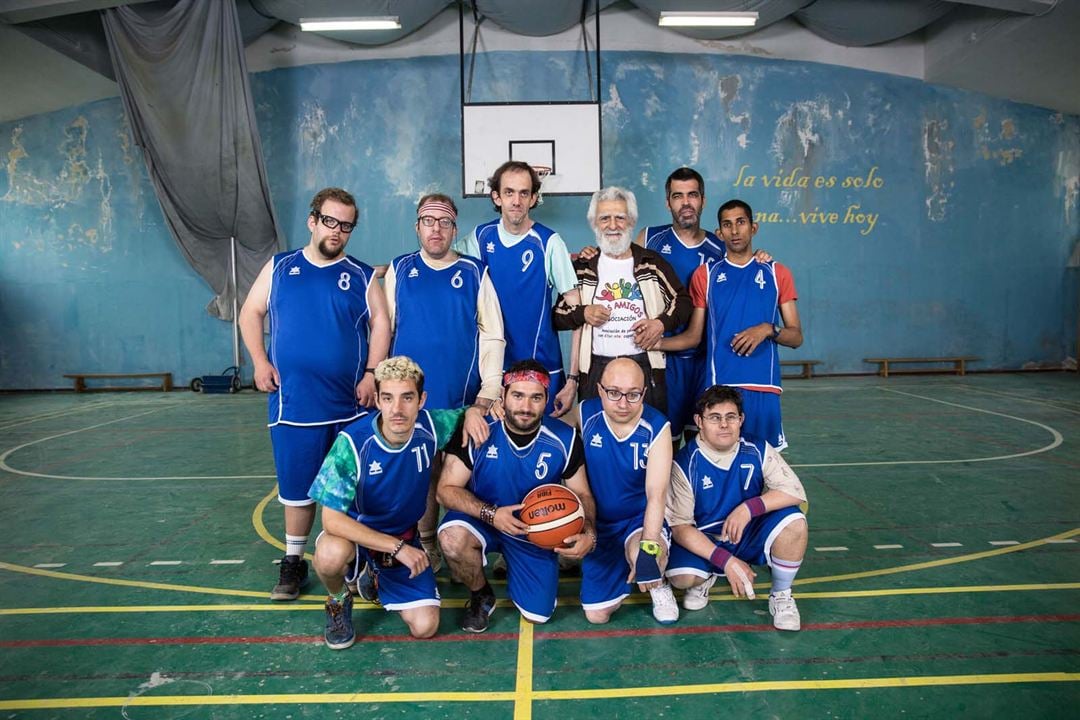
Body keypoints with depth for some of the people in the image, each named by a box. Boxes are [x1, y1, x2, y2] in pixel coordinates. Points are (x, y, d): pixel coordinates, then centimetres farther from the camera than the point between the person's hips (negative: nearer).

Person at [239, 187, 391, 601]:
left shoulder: (362, 277, 5)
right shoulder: (280, 268, 8)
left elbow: (381, 324, 1)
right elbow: (250, 313, 11)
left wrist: (371, 373, -10)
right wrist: (259, 361, -2)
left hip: (350, 404, 0)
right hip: (293, 403, 1)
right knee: (297, 486, 9)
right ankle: (293, 562, 24)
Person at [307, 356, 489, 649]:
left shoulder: (430, 426, -15)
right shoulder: (353, 442, -27)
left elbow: (469, 412, 7)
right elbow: (332, 519, -27)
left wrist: (473, 411, -19)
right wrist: (397, 547, -29)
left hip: (405, 539, 4)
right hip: (355, 535, -3)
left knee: (425, 627, -8)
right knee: (331, 554, -38)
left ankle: (377, 580, 22)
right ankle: (338, 600, 0)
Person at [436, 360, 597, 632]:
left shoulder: (564, 439, -14)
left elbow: (582, 494, -4)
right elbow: (446, 489, -17)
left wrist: (589, 533, -25)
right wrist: (490, 514, -33)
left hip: (537, 532, 2)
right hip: (482, 519, -1)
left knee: (537, 616, 0)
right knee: (452, 538, -35)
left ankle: (512, 567, 34)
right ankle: (481, 596, 0)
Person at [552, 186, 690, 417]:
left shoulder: (653, 263, 8)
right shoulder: (582, 268, 10)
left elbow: (683, 301, 12)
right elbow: (558, 315, 12)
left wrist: (661, 323, -6)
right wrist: (583, 313, -7)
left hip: (645, 366, 0)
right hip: (596, 369, 0)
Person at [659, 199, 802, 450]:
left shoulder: (776, 274, 9)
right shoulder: (705, 275, 8)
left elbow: (796, 337, 8)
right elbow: (693, 336, 9)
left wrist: (768, 330, -11)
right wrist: (653, 342, -6)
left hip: (764, 386, 1)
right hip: (718, 385, 0)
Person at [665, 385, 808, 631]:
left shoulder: (758, 451, -10)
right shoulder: (685, 463, -17)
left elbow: (795, 491, -15)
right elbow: (680, 526, -17)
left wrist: (749, 508, -30)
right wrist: (726, 561, -27)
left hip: (750, 536, 2)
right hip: (704, 541, -2)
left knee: (794, 521, -25)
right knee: (681, 576, -31)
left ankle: (781, 595, 0)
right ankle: (705, 578, 10)